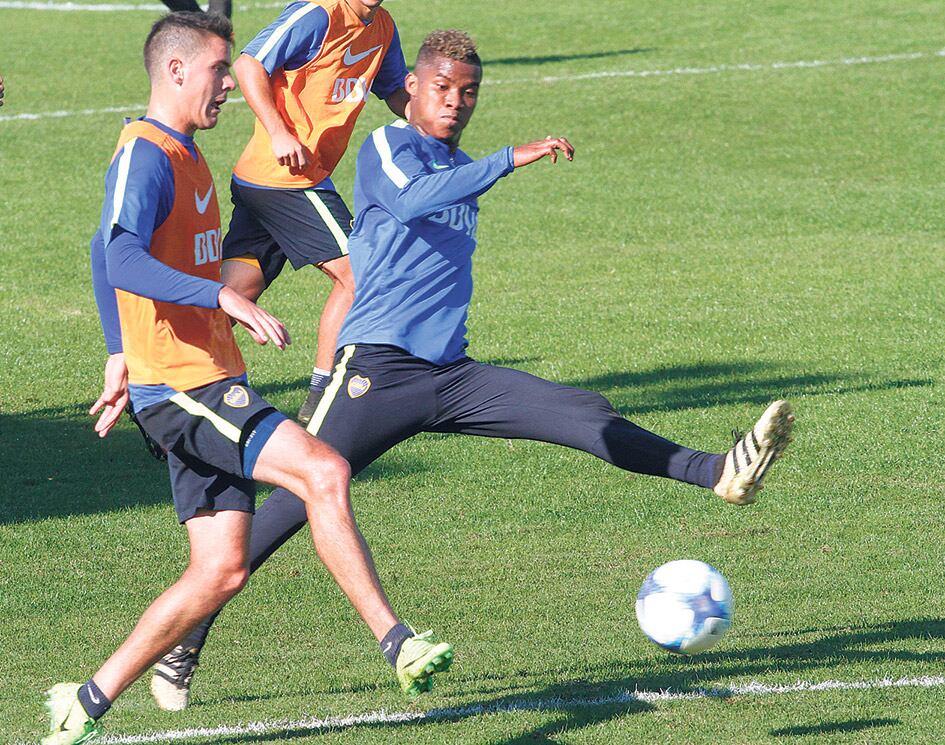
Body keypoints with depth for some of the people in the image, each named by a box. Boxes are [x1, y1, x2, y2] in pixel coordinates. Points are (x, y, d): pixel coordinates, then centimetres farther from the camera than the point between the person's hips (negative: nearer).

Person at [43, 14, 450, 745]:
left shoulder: (184, 156, 20)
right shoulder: (145, 155, -11)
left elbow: (108, 260, 31)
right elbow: (124, 263, -28)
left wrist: (122, 360, 31)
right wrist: (223, 295, -37)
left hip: (210, 382, 10)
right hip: (183, 385, -10)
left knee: (221, 570, 4)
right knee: (323, 471, -22)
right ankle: (395, 643, -22)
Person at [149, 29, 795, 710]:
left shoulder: (461, 168, 20)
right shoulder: (387, 149, -3)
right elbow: (411, 200, -28)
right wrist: (512, 160, -33)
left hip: (451, 374, 7)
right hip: (379, 368, -7)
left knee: (589, 416, -8)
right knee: (300, 499, -12)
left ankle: (717, 473, -14)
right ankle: (185, 641, -5)